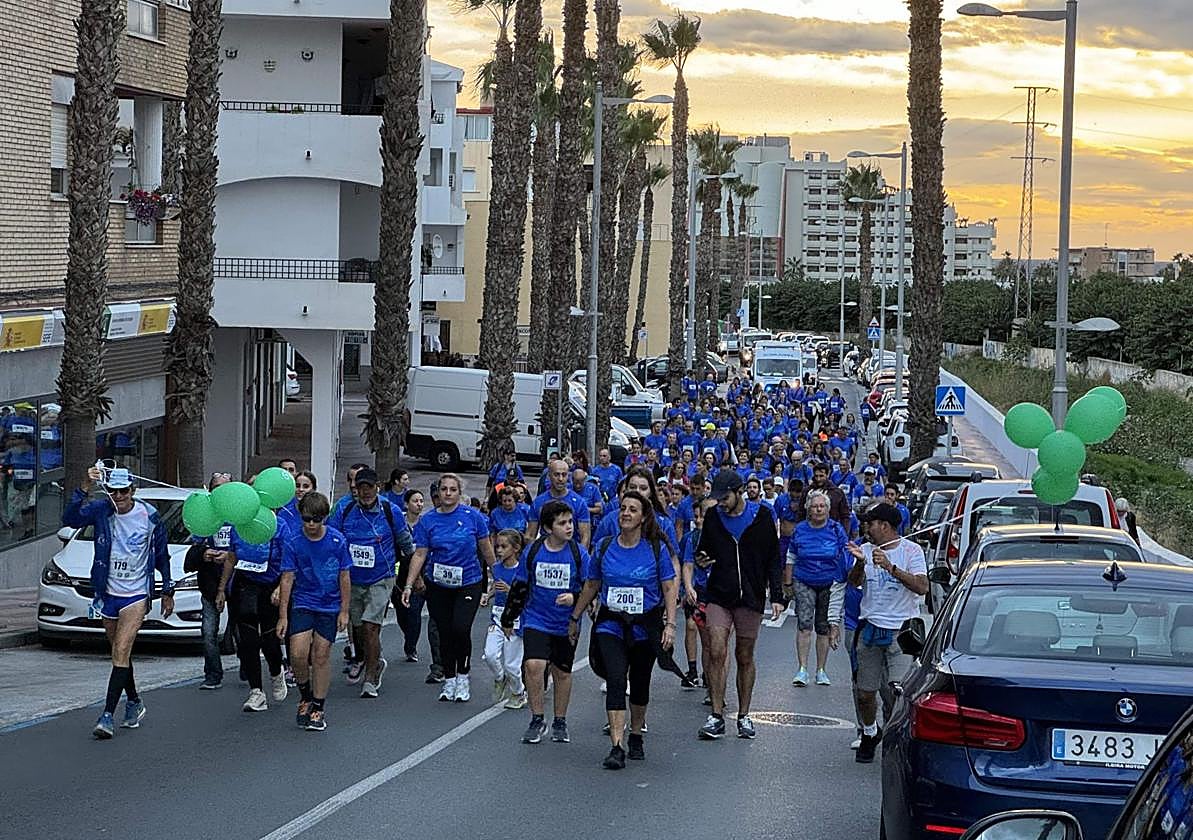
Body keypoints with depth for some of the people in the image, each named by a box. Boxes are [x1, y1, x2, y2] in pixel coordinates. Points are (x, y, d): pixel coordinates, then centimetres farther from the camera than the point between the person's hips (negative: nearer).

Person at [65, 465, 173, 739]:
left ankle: (108, 715, -19)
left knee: (121, 652, -15)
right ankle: (134, 704, 33)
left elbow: (162, 555, 5)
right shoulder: (100, 510, -6)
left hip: (136, 595, -3)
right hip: (108, 593, 3)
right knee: (120, 653, 16)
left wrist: (167, 592, 8)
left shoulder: (149, 516, -7)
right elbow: (71, 518, -25)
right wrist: (85, 488, -37)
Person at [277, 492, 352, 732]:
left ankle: (318, 709, 11)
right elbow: (287, 580, -4)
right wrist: (283, 616, -7)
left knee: (321, 656, 1)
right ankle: (305, 696, 13)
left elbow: (345, 577, 1)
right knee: (298, 654, -13)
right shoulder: (293, 545, -6)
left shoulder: (338, 541, -6)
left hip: (329, 607, 0)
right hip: (302, 604, 0)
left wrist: (344, 611, 0)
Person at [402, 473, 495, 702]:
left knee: (460, 629, -16)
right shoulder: (428, 520, -1)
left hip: (469, 582, -2)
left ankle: (463, 677, 3)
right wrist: (409, 585, -8)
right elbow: (419, 555, -1)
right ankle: (448, 679, 20)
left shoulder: (472, 516, -5)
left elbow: (486, 549, 4)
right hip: (438, 586, 2)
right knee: (444, 632, 5)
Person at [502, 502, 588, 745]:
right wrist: (508, 619, 13)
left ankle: (559, 722, 28)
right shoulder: (532, 551, -5)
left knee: (562, 672, 10)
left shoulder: (579, 554, -7)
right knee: (534, 665, -17)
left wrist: (574, 597, -23)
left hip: (566, 624, 0)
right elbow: (519, 588, 7)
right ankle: (537, 720, -2)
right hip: (536, 620, 0)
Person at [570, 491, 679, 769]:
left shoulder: (656, 548, -4)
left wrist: (670, 624, -11)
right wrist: (574, 618, 16)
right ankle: (617, 747, -22)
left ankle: (636, 737, 34)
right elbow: (591, 585, 12)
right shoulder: (605, 547, 1)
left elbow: (669, 588, -2)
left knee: (639, 683, 13)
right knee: (616, 679, -16)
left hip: (646, 626, 0)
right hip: (611, 624, 0)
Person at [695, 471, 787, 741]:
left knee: (745, 658, 7)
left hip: (751, 597, -1)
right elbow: (703, 550, 15)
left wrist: (777, 596, -3)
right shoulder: (713, 516, 3)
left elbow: (773, 560, 3)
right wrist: (700, 560, -9)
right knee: (717, 653, -9)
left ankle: (744, 716, 17)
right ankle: (716, 716, -4)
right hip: (719, 596, 1)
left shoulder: (762, 517, -2)